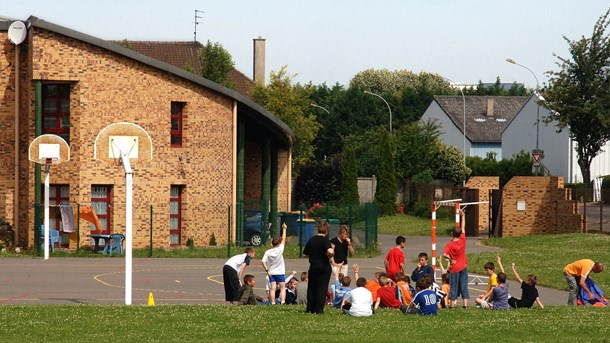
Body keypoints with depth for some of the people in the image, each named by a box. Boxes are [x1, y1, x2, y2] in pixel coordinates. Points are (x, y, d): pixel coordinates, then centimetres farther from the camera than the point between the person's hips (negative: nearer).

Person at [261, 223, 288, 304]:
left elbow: (263, 261, -9)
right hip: (280, 273, -2)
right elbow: (283, 239, -3)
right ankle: (283, 301, -5)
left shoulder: (267, 252, -3)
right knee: (282, 288, 6)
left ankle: (273, 303, -6)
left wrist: (266, 270, -3)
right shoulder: (280, 250, -10)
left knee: (272, 288, 0)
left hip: (271, 273, 2)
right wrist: (284, 229, 4)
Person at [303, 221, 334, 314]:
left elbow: (305, 254, 9)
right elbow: (330, 251, -30)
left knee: (311, 288, 14)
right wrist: (329, 255, -9)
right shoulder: (325, 240, -13)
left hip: (313, 267, 4)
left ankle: (310, 308, 15)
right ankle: (319, 309, -1)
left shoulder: (311, 240, 4)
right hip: (324, 267, -4)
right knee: (322, 288, 2)